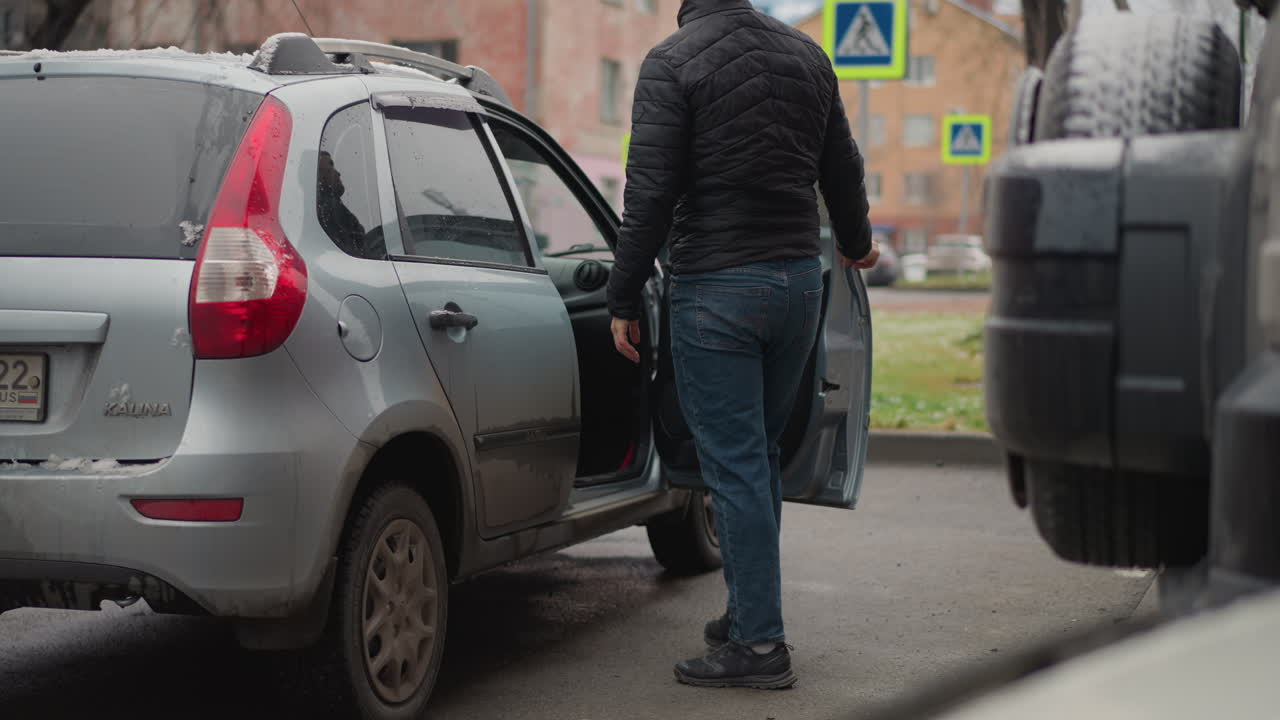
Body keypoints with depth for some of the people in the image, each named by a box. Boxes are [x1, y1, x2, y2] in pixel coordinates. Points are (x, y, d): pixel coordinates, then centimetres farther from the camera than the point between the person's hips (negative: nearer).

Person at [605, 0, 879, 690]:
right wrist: (855, 243, 37)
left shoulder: (671, 62, -10)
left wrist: (623, 300, -8)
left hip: (716, 286, -6)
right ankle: (749, 612, 26)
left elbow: (650, 194, -15)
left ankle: (759, 642, -1)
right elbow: (842, 170, 18)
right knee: (761, 454, 18)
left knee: (733, 463, -2)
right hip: (800, 278, 6)